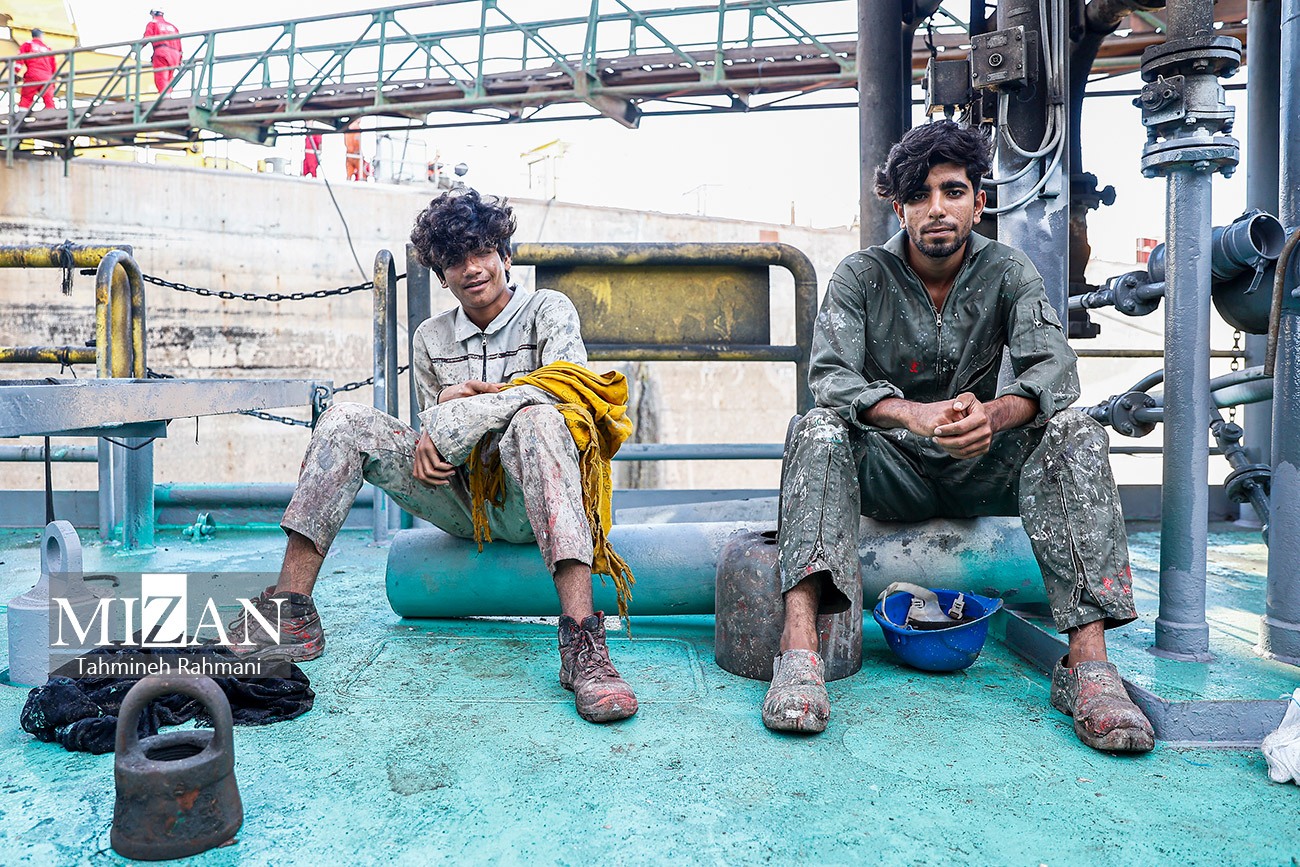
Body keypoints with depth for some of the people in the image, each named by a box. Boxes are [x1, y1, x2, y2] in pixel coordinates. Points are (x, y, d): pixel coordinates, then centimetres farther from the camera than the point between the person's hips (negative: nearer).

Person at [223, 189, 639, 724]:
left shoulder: (548, 310, 4)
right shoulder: (431, 337, 16)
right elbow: (431, 440, 16)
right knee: (345, 422, -12)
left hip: (529, 504, -4)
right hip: (462, 504, 4)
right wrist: (430, 444, -9)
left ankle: (581, 644, -49)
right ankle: (292, 612, -21)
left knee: (536, 418, -37)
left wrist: (471, 393, -13)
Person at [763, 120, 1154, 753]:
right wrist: (917, 415, -39)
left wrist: (994, 413, -37)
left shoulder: (1007, 272, 1)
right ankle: (799, 648, -44)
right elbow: (830, 375, -19)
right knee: (819, 429, -31)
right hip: (888, 469, -1)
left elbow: (1054, 367, -13)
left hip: (978, 468, 2)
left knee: (1074, 434, -25)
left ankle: (1088, 662, -32)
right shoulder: (861, 276, -4)